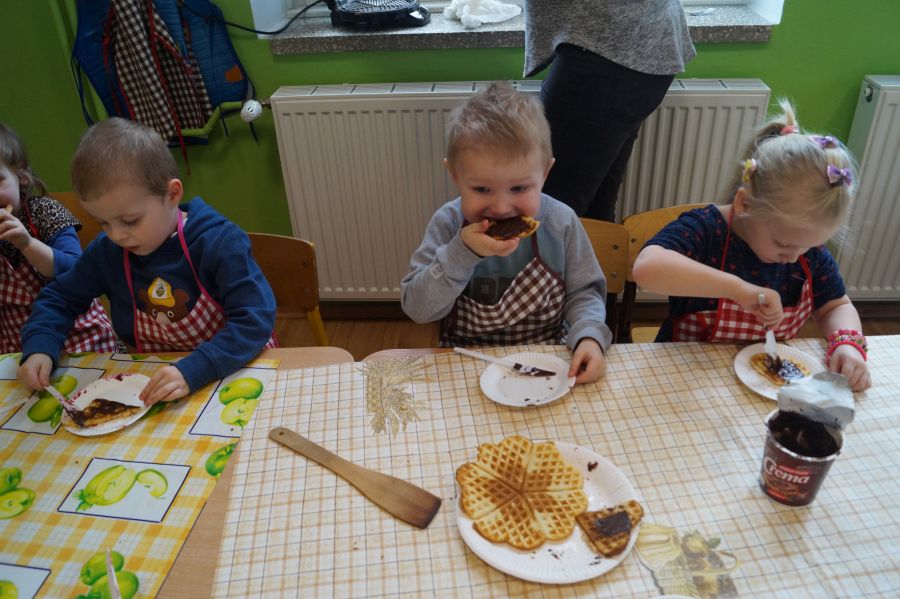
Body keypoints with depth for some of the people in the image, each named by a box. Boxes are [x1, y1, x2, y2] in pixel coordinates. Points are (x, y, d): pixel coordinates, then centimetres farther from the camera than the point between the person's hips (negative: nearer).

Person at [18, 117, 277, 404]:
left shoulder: (219, 243, -18)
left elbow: (256, 319, -26)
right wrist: (38, 348, -5)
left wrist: (192, 371, -36)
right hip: (154, 377, 6)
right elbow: (59, 297, 14)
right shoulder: (107, 251, -1)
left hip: (231, 369, -5)